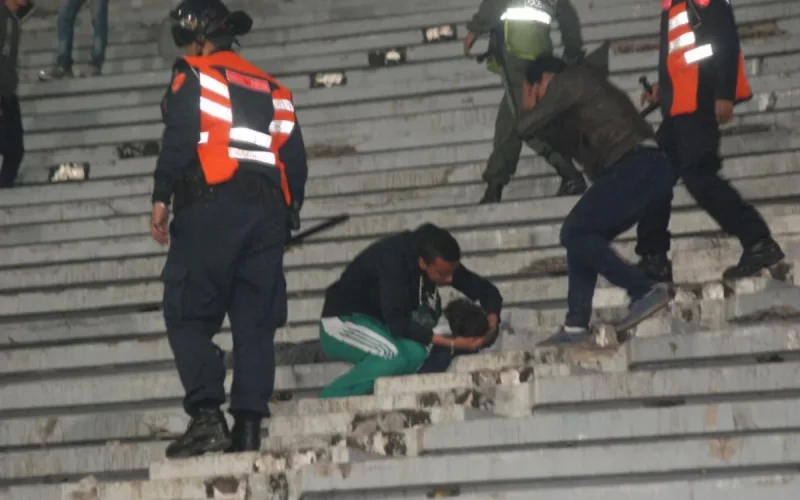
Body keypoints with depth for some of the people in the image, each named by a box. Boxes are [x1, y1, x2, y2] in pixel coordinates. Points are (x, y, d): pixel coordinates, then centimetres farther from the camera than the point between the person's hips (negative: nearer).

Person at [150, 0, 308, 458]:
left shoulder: (195, 76, 4)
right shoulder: (273, 90, 21)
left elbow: (179, 138, -9)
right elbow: (295, 159, 18)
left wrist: (162, 198, -6)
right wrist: (285, 215, 24)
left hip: (211, 206, -6)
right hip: (269, 210, 6)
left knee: (188, 315, -4)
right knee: (255, 322, 5)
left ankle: (207, 416, -19)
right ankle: (249, 425, -3)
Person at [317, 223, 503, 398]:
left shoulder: (440, 263, -11)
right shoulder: (393, 260, -31)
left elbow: (487, 290, -2)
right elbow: (396, 322, -36)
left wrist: (491, 327, -24)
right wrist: (452, 343, -38)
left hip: (379, 324, 8)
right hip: (342, 322, -8)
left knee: (414, 353, -19)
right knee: (396, 355, -32)